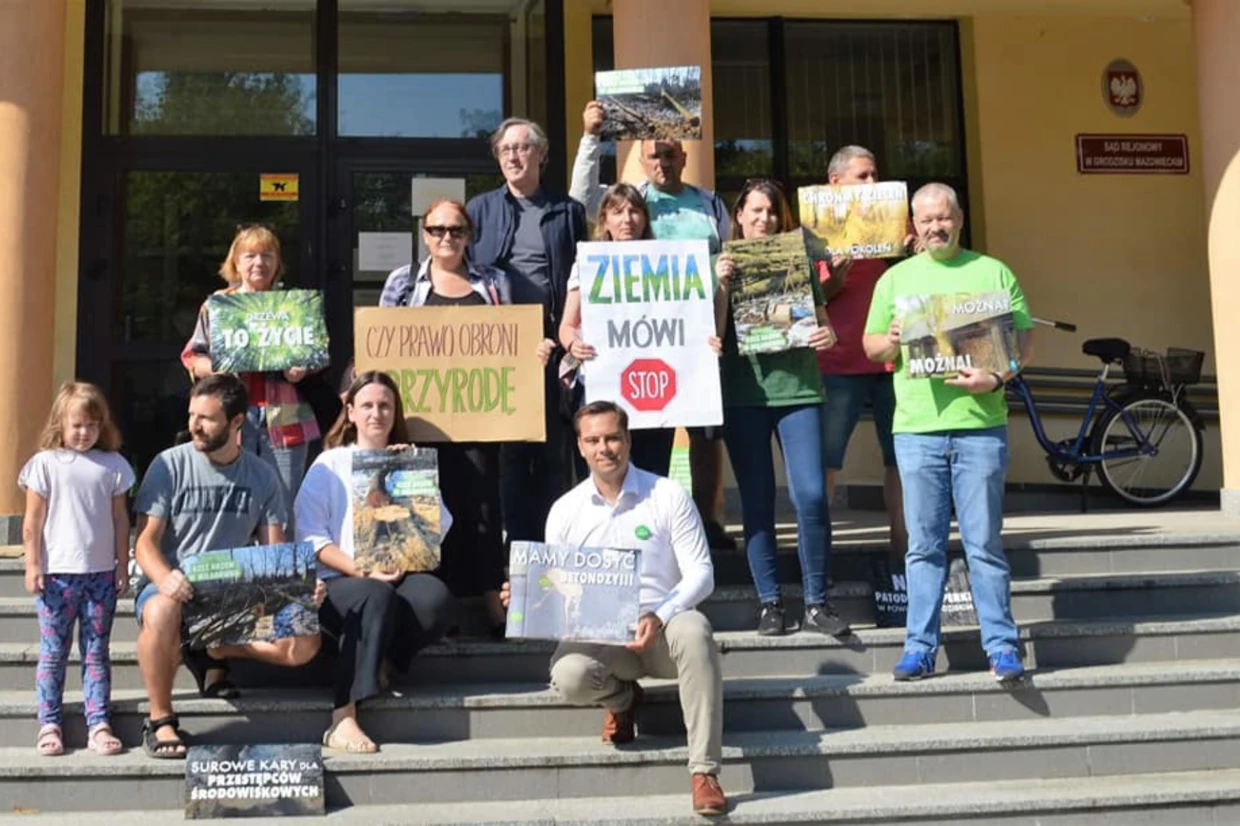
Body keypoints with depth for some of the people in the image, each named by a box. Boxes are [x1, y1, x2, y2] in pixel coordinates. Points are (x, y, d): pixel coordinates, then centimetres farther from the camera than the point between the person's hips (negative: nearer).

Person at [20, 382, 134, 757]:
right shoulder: (45, 463, -1)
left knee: (97, 652, 6)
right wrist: (33, 566, -5)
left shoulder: (113, 465, 4)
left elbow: (120, 519, 8)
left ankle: (98, 725, 9)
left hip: (101, 573, 2)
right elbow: (32, 522, 0)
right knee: (53, 651, 5)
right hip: (57, 573, -1)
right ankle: (49, 724, 12)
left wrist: (122, 566, 6)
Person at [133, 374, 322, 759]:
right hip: (172, 586, -3)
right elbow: (145, 540, -8)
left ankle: (211, 653, 4)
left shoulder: (261, 476, 5)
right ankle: (160, 720, -17)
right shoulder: (170, 465, -4)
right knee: (161, 612, -40)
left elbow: (274, 552, 4)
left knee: (305, 643, -19)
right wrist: (165, 578, -31)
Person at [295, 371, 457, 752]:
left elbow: (439, 528, 8)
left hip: (400, 577, 2)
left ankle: (381, 662, -9)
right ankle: (343, 718, -36)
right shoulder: (329, 465, 14)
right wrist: (362, 571, -14)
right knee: (378, 596, -37)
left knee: (437, 598, -32)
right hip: (340, 581, -2)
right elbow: (311, 536, 0)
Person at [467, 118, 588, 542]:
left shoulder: (567, 211, 11)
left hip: (553, 340, 0)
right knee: (507, 449, 2)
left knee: (554, 448, 4)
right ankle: (517, 539, 9)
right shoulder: (480, 209, 13)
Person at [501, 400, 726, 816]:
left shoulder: (668, 496, -1)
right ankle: (622, 699, 9)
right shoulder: (565, 510, 6)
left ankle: (704, 772, -30)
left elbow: (700, 573, -6)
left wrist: (659, 617, -23)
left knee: (693, 630, -37)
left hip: (661, 628, -1)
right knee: (568, 677, -32)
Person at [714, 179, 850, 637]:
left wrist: (829, 334, -8)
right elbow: (713, 335, -2)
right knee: (757, 500, 4)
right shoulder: (724, 265, 6)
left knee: (811, 495, -8)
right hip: (743, 393, 0)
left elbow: (820, 317, 14)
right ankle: (769, 602, 13)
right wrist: (721, 284, -14)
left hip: (798, 388, 1)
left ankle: (817, 603, 4)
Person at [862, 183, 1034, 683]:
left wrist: (997, 378, -14)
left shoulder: (993, 273, 8)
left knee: (985, 544, 0)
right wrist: (892, 340, -7)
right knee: (924, 546, 5)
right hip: (916, 429, 2)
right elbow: (870, 345, 16)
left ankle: (1001, 645, 8)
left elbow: (1025, 339, 4)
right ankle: (920, 647, 11)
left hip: (981, 426, -1)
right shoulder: (895, 279, 14)